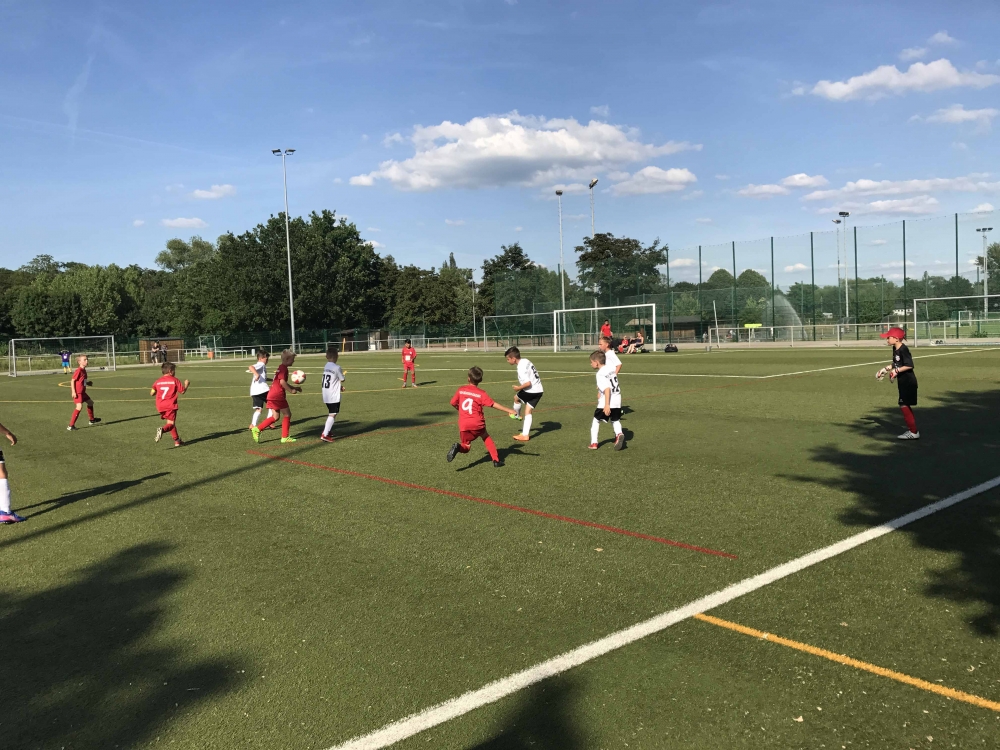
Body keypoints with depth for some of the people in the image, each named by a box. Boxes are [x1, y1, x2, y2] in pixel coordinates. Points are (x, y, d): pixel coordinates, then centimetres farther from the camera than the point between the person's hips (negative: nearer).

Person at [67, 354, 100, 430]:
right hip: (78, 393, -10)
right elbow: (72, 381, -18)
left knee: (90, 402, 24)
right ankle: (71, 425, -21)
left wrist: (88, 383, 6)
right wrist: (73, 392, -22)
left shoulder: (84, 370, 10)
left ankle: (92, 420, 43)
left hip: (82, 392, 10)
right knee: (79, 407, -22)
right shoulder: (79, 370, -16)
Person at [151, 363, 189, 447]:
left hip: (160, 406, 5)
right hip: (171, 405, -5)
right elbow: (182, 391, -1)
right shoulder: (174, 380, -2)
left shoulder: (158, 381, 10)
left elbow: (152, 393, 8)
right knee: (171, 424, -4)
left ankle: (177, 441, 21)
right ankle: (162, 429, -36)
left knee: (171, 423, 16)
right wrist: (186, 384, 18)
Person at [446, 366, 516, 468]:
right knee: (486, 437, 26)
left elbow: (453, 403, 14)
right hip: (477, 424, -1)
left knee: (466, 447, 15)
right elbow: (494, 404, -9)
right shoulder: (481, 393, -3)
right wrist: (508, 410, -7)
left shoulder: (461, 390, 6)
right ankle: (496, 460, 19)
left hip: (463, 425, 1)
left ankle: (458, 447, -20)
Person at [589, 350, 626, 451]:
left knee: (596, 420, 11)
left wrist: (607, 405, -26)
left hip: (606, 402, -7)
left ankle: (594, 443, 9)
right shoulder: (611, 368, 11)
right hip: (617, 399, 7)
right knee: (615, 420, 19)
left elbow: (607, 389, -24)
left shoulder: (600, 374, -14)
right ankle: (619, 433, -11)